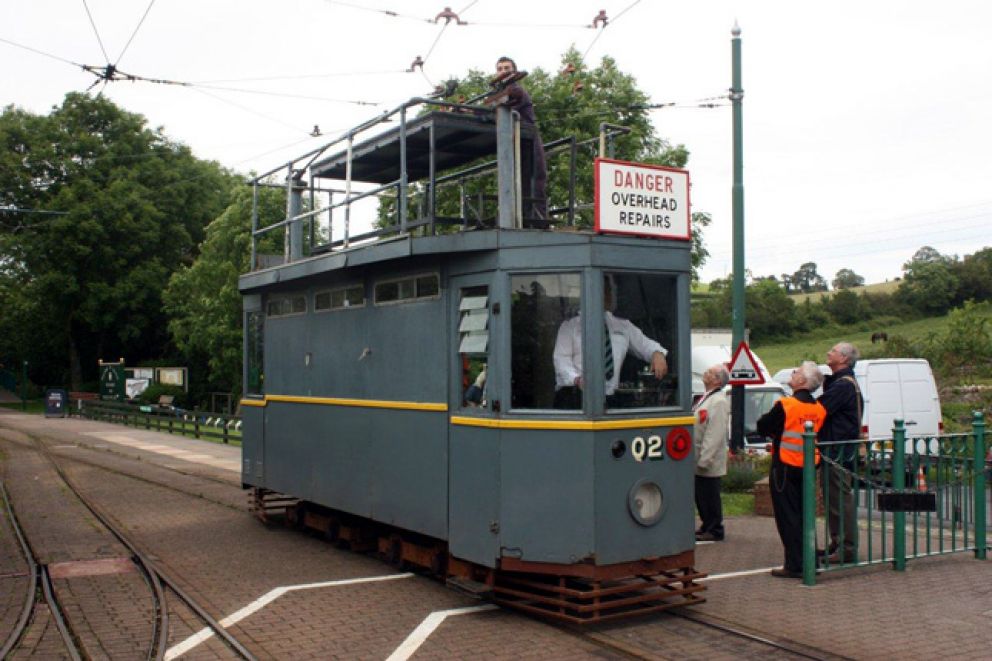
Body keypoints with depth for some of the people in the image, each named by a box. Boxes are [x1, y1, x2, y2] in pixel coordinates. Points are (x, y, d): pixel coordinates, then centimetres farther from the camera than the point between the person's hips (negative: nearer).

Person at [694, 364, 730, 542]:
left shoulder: (719, 402, -17)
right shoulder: (706, 398, 15)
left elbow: (715, 435, -23)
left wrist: (704, 460, -24)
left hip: (708, 462, -9)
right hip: (699, 460, 10)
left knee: (709, 496, 0)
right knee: (700, 495, 17)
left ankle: (714, 531, 10)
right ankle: (707, 526, 28)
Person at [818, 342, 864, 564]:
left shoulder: (843, 385, -16)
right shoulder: (838, 381, 20)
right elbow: (823, 408, 16)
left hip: (840, 451, -11)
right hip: (835, 448, 11)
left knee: (841, 499, -7)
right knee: (833, 498, 16)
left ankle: (847, 549, -3)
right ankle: (837, 544, 24)